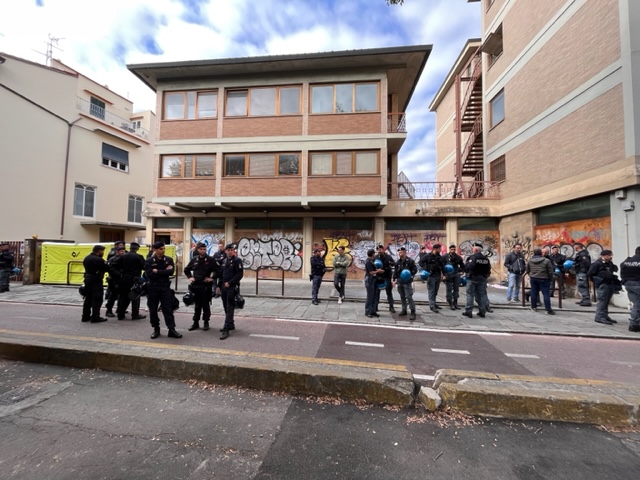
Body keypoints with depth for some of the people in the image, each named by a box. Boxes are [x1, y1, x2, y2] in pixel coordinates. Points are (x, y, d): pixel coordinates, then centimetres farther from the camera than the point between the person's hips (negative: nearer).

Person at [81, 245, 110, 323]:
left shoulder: (86, 258, 11)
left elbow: (88, 268, 14)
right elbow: (107, 268, -16)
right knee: (97, 299, -3)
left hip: (88, 279, 10)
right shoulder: (98, 259, -19)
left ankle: (86, 316, 24)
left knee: (88, 299, 17)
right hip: (96, 281, -9)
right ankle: (95, 317, 0)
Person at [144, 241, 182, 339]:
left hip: (165, 287, 0)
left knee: (168, 309, 0)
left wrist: (157, 271, -12)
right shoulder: (149, 261, -1)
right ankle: (156, 329, 24)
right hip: (153, 288, 0)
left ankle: (172, 329, 3)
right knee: (153, 309, 9)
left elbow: (171, 272, -12)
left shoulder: (169, 259, 3)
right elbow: (149, 275, -14)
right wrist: (164, 271, -14)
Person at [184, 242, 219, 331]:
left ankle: (206, 322, 19)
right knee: (197, 305, 13)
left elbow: (219, 270, -7)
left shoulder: (210, 259, -6)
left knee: (205, 304, 6)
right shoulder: (194, 259, 5)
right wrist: (190, 277, 7)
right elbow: (186, 269, 20)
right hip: (195, 285, 3)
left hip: (206, 285, -3)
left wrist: (212, 278, -9)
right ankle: (195, 323, 23)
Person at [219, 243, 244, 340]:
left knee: (229, 308, -8)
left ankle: (226, 329, -7)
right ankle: (231, 324, 29)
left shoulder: (237, 261, -8)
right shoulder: (225, 261, 15)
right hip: (224, 288, 8)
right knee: (226, 307, 15)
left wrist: (229, 283, -17)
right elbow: (222, 274, 19)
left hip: (232, 288, -8)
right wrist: (220, 286, 14)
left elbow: (240, 274, -16)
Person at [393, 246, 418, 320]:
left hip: (407, 282, -6)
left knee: (409, 297, -10)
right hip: (400, 282, 6)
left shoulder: (410, 261, -7)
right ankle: (404, 310, 27)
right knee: (402, 297, 15)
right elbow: (395, 272, 14)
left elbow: (415, 270, -8)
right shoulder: (398, 262, 10)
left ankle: (413, 312, -4)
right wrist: (394, 280, 8)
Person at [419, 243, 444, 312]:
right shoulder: (428, 256, -9)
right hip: (431, 276, -6)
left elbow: (442, 266, 15)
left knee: (435, 291, 15)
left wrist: (443, 273, 8)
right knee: (431, 291, -6)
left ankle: (433, 303, 27)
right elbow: (421, 261, -9)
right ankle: (432, 306, -4)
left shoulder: (439, 257, 9)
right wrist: (425, 269, -16)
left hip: (438, 275, 6)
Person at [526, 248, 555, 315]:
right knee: (546, 294, -1)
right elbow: (550, 271, -7)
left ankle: (534, 307, 19)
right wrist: (551, 279, 5)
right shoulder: (546, 260, -10)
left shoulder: (529, 260, 2)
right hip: (544, 279, -3)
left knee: (534, 293, 11)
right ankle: (548, 309, -1)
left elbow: (527, 270, 9)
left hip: (533, 279, 4)